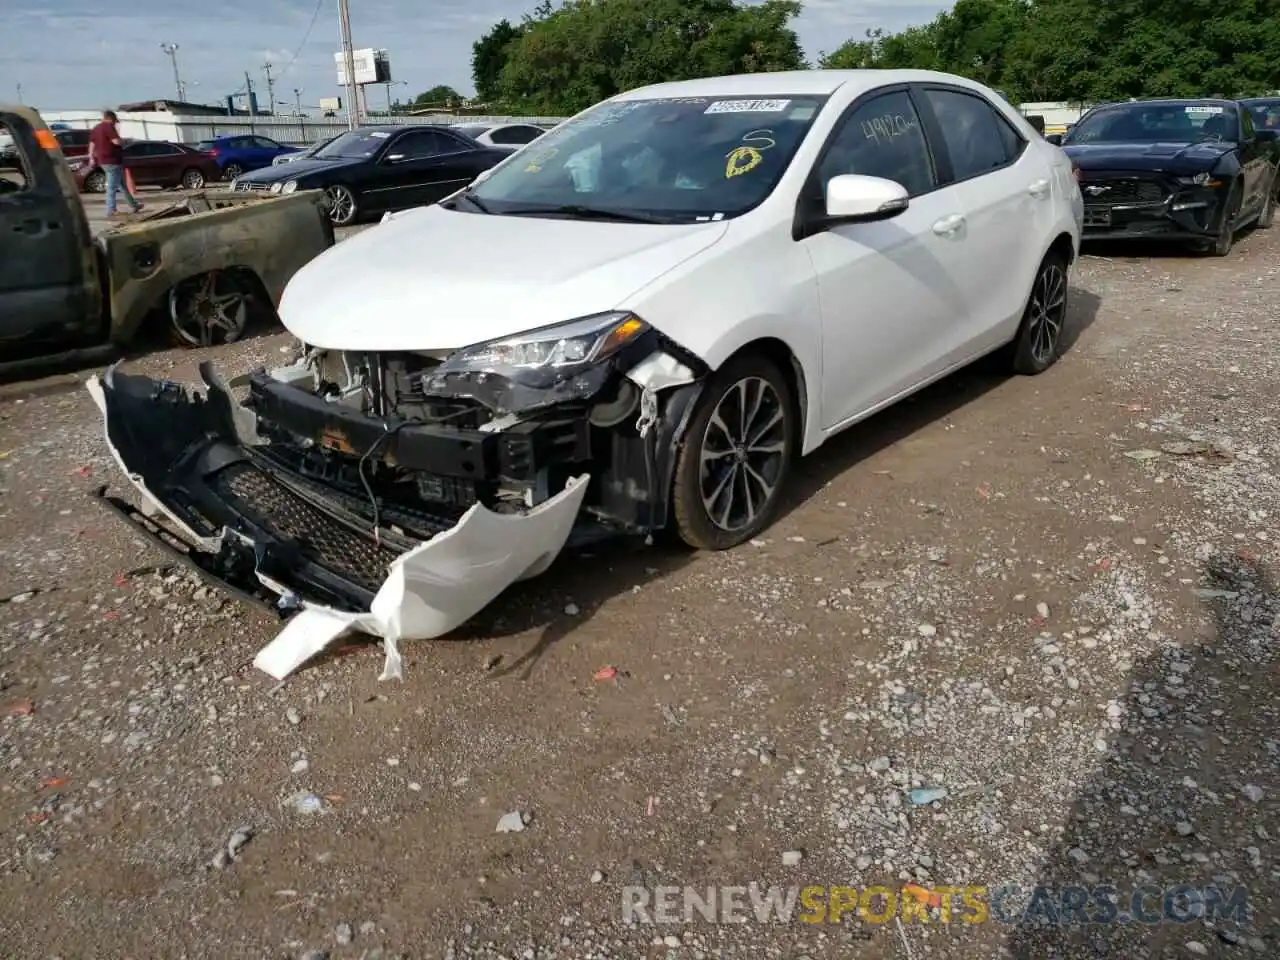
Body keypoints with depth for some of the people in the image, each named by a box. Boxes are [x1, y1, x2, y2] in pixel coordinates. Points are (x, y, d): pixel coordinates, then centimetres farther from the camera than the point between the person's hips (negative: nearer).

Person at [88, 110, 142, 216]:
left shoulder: (96, 129, 17)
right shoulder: (109, 127, -12)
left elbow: (92, 144, 17)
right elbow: (117, 141, -23)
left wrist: (92, 158, 18)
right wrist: (123, 142, -2)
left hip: (103, 160, 10)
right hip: (112, 160, -10)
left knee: (122, 185, 18)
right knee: (112, 187, -7)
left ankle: (134, 205, 26)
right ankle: (111, 210, -7)